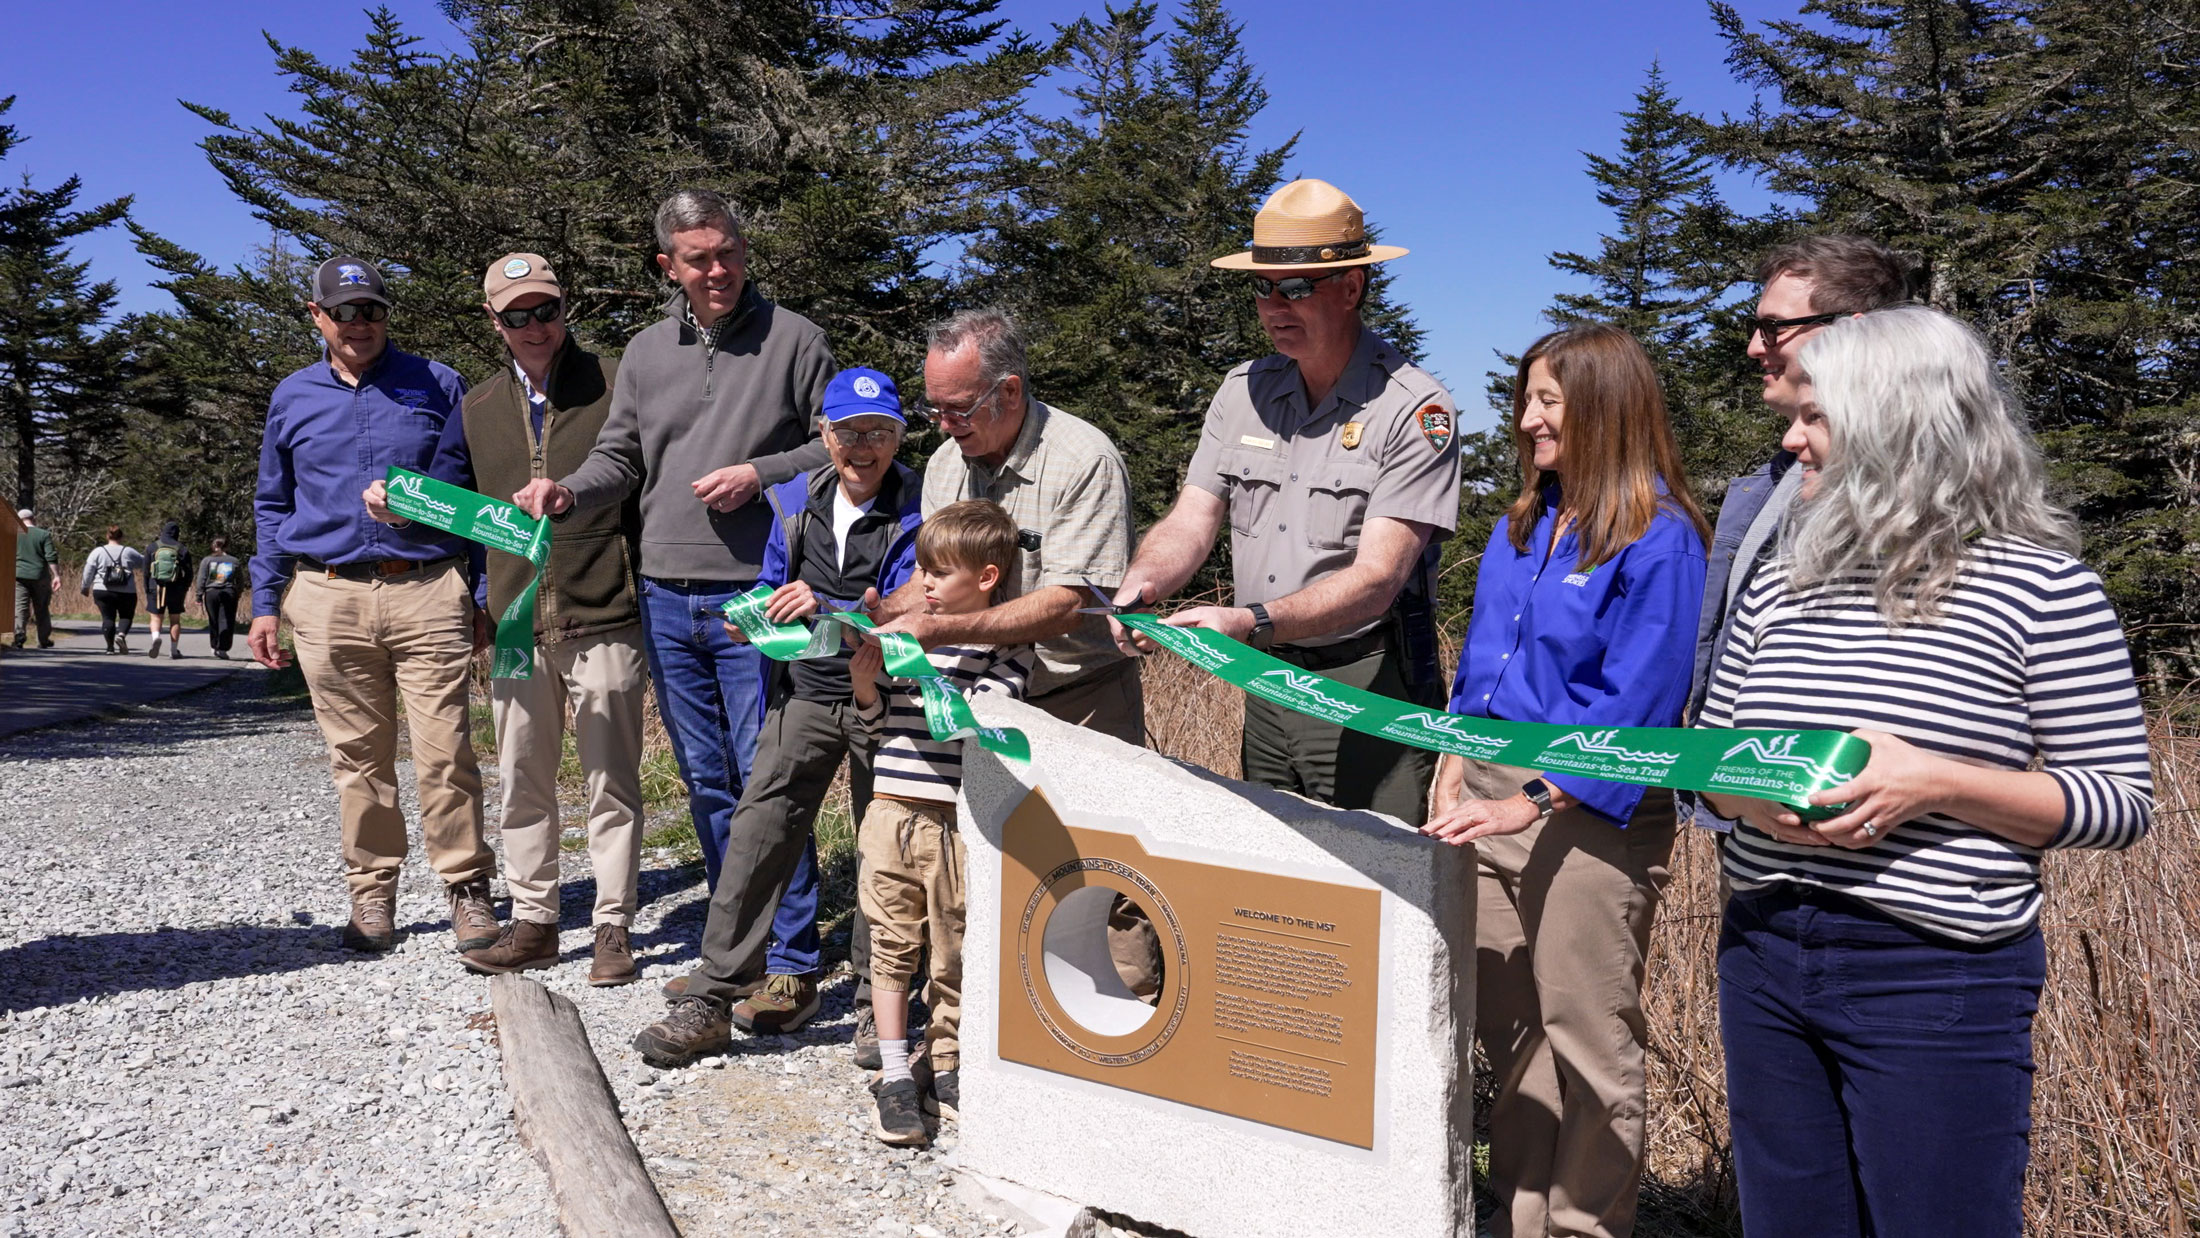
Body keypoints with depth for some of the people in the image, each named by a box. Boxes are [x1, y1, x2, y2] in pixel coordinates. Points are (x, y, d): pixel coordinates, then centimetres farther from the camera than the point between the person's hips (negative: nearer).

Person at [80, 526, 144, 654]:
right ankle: (121, 635, -15)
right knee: (126, 616, 13)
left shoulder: (97, 552, 2)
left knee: (108, 618, 6)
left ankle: (110, 646, 1)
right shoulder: (129, 552, 1)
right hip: (126, 593, 0)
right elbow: (144, 563, 14)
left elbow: (88, 572, 4)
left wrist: (85, 588, 16)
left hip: (103, 591, 0)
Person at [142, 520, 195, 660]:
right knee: (175, 620, 9)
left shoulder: (151, 548, 3)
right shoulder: (182, 550, 0)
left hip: (156, 588, 0)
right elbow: (188, 573, 1)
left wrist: (147, 591, 6)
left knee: (156, 618, 6)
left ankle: (156, 638, -23)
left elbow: (146, 571, 1)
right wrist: (185, 590, 14)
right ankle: (174, 650, 9)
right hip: (176, 590, 0)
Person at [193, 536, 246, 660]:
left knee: (213, 621, 12)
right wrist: (237, 593, 24)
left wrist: (199, 596, 2)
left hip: (211, 593, 0)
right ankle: (222, 648, -12)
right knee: (226, 622, -3)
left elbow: (201, 579, 0)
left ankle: (215, 646, 21)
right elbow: (240, 582, 11)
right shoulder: (235, 562, 8)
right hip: (229, 593, 0)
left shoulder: (207, 560, 4)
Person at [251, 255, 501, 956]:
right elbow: (273, 506, 20)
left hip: (429, 592, -2)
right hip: (328, 601, 2)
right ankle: (372, 892, 18)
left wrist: (484, 597, 3)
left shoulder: (437, 386, 8)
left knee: (444, 751, -7)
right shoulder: (293, 398, 15)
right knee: (358, 757, 6)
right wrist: (266, 603, 13)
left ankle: (466, 886, 5)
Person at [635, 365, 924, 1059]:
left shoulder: (918, 512, -9)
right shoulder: (798, 500, 8)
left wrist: (826, 609, -31)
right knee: (760, 830, -7)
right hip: (806, 693, 4)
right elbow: (774, 586, 22)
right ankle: (713, 998, -2)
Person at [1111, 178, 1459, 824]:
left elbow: (1375, 579, -20)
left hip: (1367, 693, -5)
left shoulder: (1414, 408, -12)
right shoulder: (1243, 390, 7)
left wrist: (1251, 622, -34)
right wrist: (1142, 581, -20)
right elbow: (1191, 522, 3)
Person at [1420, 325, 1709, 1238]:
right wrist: (1453, 773, 8)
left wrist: (1529, 804, -22)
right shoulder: (1520, 526, 11)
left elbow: (1638, 701, -18)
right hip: (1490, 795, 7)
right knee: (1507, 1028, 16)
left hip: (1587, 812, -7)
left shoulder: (1659, 538, -12)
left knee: (1586, 1041, 6)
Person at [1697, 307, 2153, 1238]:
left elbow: (2123, 803, -6)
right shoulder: (1780, 584, 9)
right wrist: (1746, 794, -9)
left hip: (1937, 979, -5)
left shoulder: (2039, 586, -6)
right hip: (1763, 954, 5)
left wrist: (1939, 783, -21)